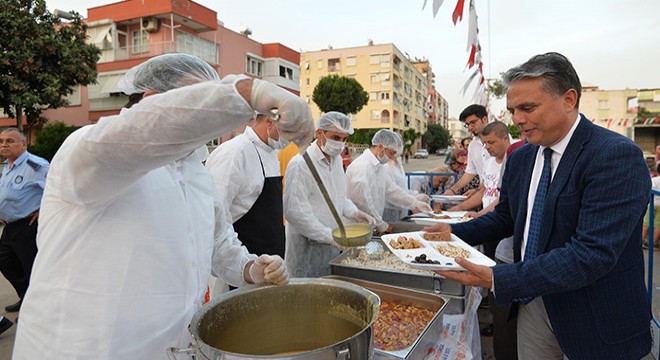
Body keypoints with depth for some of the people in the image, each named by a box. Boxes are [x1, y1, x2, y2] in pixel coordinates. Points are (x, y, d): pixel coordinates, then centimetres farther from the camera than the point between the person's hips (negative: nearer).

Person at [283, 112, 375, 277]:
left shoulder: (337, 159, 10)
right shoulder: (300, 164, -19)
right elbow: (295, 211, -23)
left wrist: (353, 213, 2)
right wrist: (330, 236, -20)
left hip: (332, 245, 8)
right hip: (307, 247, -8)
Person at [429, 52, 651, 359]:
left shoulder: (617, 156, -21)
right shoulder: (519, 159, 1)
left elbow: (592, 253, -29)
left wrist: (498, 279, -33)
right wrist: (454, 232, -3)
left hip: (594, 322, -5)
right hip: (532, 302, 6)